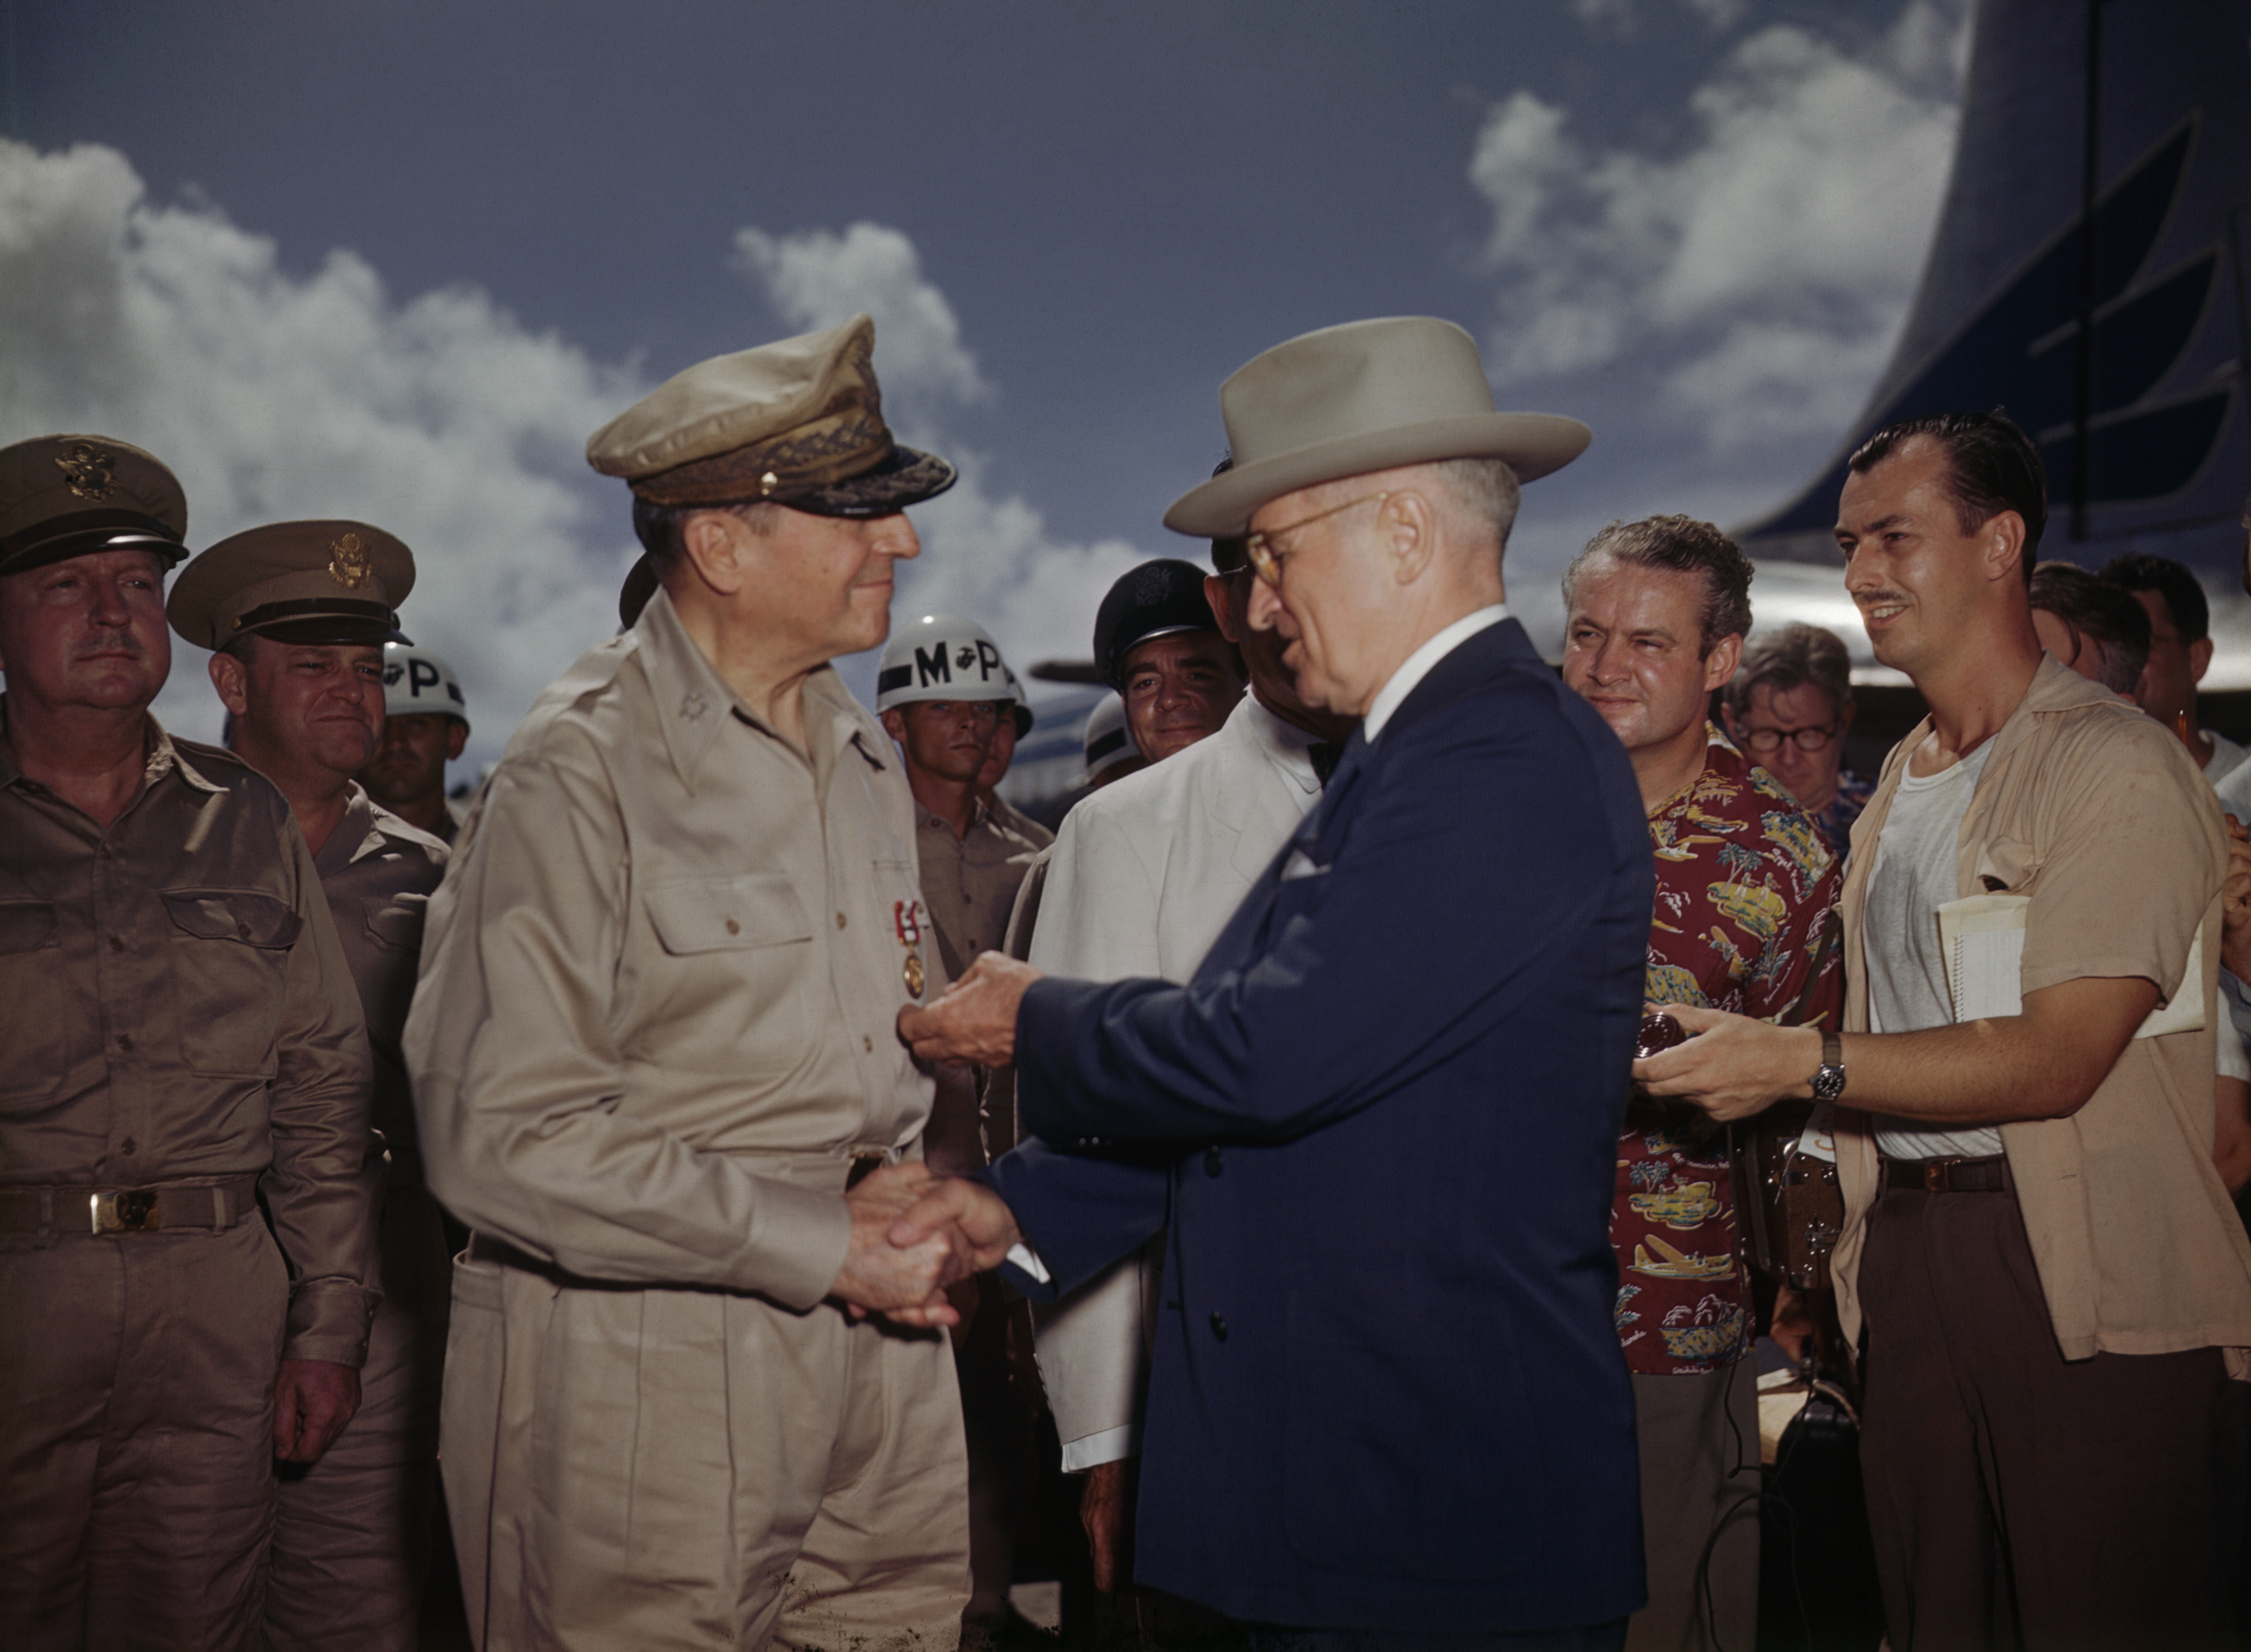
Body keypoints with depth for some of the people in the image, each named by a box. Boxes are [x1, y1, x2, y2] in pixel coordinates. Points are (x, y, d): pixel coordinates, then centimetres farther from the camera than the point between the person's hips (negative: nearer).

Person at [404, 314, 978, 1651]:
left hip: (882, 1363, 7)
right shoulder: (578, 778, -11)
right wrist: (820, 1244, -15)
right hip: (645, 1381, -6)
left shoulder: (865, 762, 13)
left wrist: (903, 1194, 0)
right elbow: (505, 1138, -16)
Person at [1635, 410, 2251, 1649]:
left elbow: (2056, 1059, -19)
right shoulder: (1902, 778, 17)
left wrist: (1799, 1063, -22)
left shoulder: (2121, 769, -10)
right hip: (1908, 1255, 7)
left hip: (2094, 1286, -7)